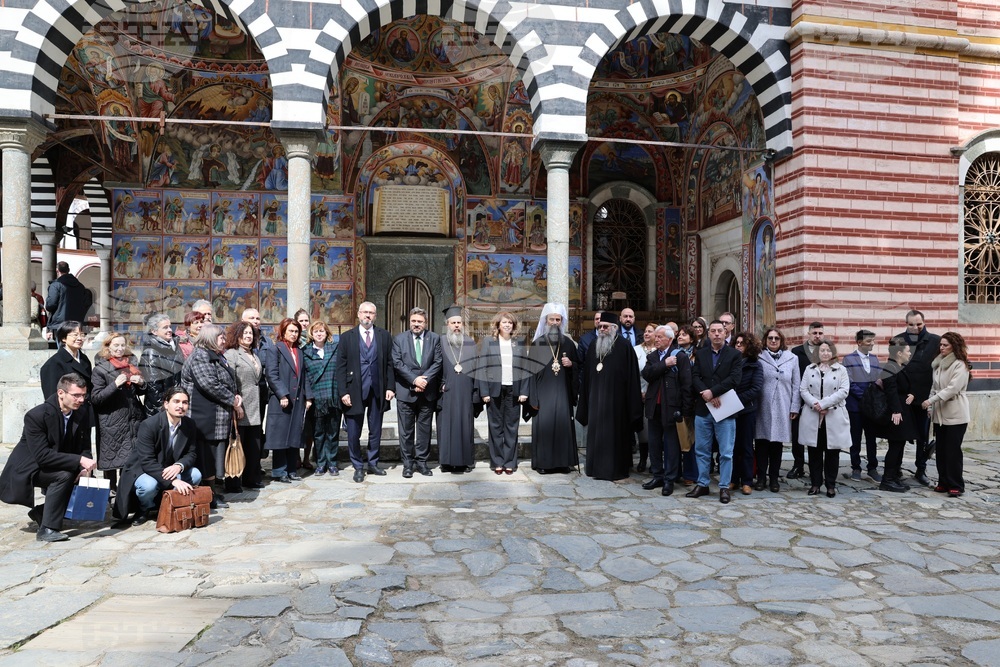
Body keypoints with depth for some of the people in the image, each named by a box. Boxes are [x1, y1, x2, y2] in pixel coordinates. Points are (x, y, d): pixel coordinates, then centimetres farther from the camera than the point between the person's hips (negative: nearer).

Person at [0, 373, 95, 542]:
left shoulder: (83, 415, -6)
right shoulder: (36, 415, -25)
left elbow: (84, 448, -2)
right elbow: (42, 456, -31)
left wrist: (85, 468, -24)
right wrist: (79, 461, -39)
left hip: (57, 466, 7)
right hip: (27, 470, -7)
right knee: (64, 475, -31)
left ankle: (42, 511, 11)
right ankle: (47, 529, -23)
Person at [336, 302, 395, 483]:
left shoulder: (384, 336, 7)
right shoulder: (347, 337, 3)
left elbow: (389, 364, 6)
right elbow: (341, 367, -1)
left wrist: (390, 387, -3)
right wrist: (343, 392, -8)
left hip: (377, 391, 2)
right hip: (355, 391, -1)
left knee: (375, 431, 11)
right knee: (353, 433, 4)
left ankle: (372, 463, 26)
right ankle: (358, 467, 19)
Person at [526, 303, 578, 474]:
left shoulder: (568, 343, 9)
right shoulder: (537, 343, 1)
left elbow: (577, 367, 16)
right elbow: (531, 371, -2)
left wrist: (571, 364, -8)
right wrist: (533, 398, -7)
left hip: (562, 393, 2)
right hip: (543, 392, -2)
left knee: (563, 424, 0)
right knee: (543, 425, -3)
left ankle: (564, 462, 10)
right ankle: (543, 463, 5)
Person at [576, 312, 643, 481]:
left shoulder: (624, 347, -7)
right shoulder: (594, 346, 10)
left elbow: (631, 376, -9)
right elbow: (587, 374, 12)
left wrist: (631, 402, -11)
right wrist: (585, 398, 9)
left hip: (615, 398, -5)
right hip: (596, 397, 5)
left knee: (614, 433, 0)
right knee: (596, 432, 8)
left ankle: (616, 469, 11)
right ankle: (597, 467, 18)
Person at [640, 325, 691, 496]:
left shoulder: (681, 357, -5)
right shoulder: (651, 357, 11)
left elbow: (686, 384, -8)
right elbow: (646, 374, -7)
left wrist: (685, 410, -12)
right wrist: (665, 364, -15)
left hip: (671, 407, -5)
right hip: (654, 407, 5)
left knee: (671, 445, 3)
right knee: (654, 443, 12)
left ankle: (670, 480, 12)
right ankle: (657, 476, 23)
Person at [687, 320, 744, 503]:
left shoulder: (735, 355, 2)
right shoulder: (700, 354, 11)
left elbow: (735, 379, -11)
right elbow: (695, 377, 0)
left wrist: (712, 392, -18)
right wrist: (706, 395, -16)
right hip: (703, 409, 3)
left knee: (726, 452, 1)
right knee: (702, 450, 9)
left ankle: (724, 487, 11)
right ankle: (702, 484, 20)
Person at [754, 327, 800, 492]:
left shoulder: (792, 359, 7)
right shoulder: (759, 358, 2)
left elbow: (796, 385, 7)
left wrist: (795, 407, 2)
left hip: (782, 408, 1)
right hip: (763, 408, -1)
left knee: (777, 443, 6)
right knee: (762, 442, 1)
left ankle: (774, 478, 16)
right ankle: (761, 477, 11)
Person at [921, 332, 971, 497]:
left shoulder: (960, 365, -9)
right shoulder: (939, 364, 12)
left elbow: (953, 388, -19)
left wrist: (930, 400, -22)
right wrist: (930, 407, 7)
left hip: (955, 415, -6)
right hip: (940, 414, 6)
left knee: (953, 450, -4)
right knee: (941, 450, 8)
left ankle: (956, 485, 5)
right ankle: (944, 482, 17)